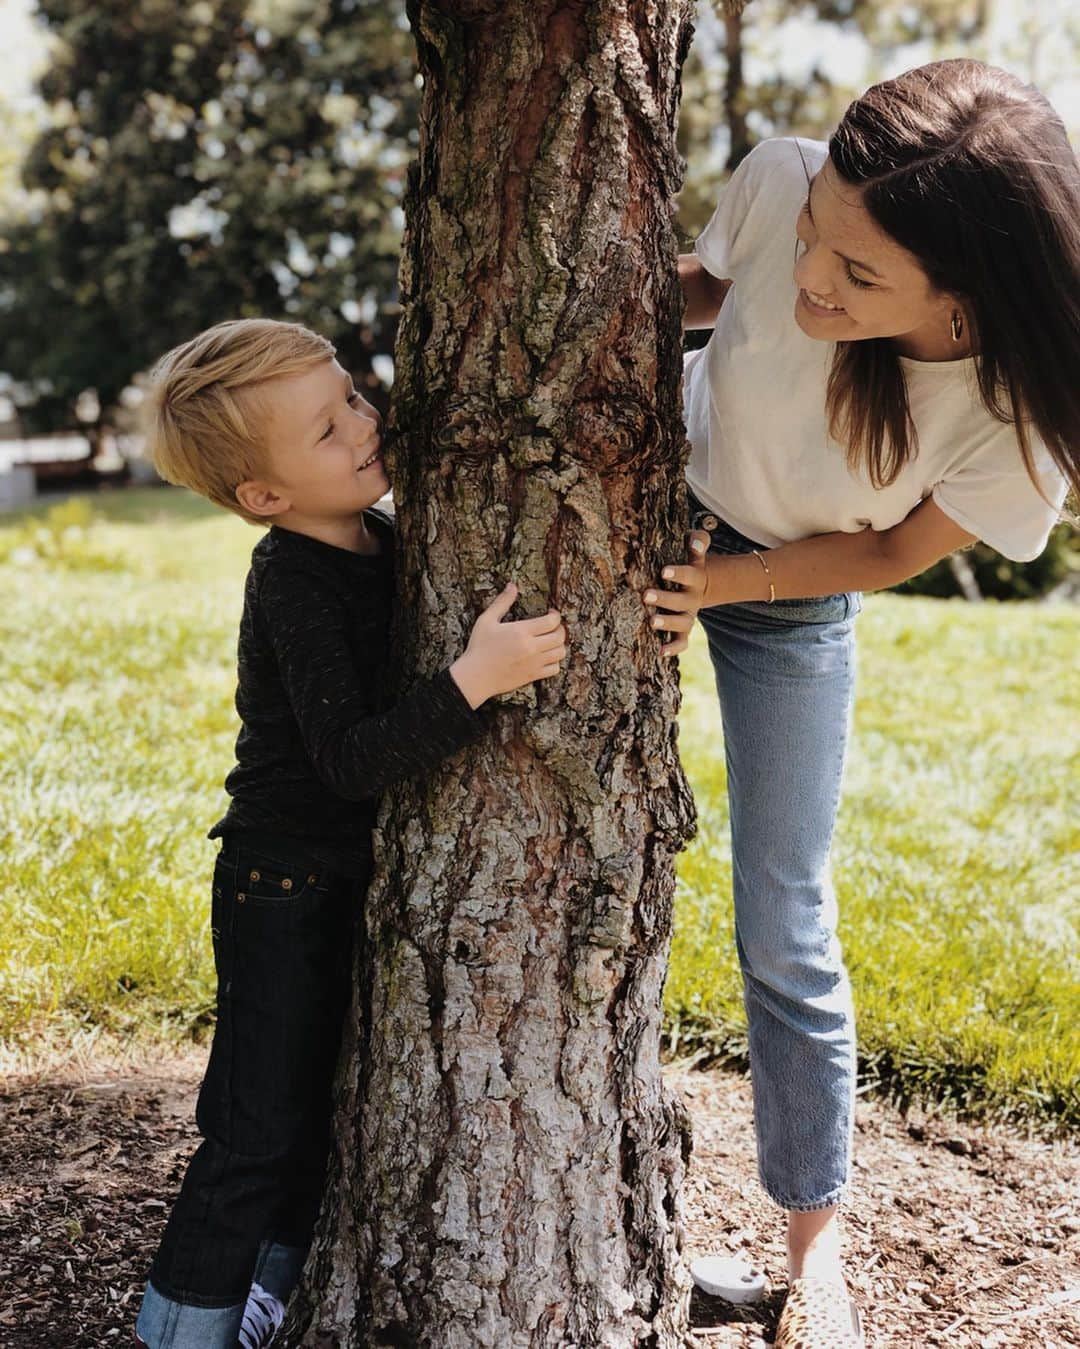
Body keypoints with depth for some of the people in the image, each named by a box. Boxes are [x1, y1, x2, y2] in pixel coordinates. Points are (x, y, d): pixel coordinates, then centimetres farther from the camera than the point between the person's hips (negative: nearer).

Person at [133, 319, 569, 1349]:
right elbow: (353, 759, -32)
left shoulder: (382, 540, 1)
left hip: (354, 879, 8)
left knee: (318, 1119, 19)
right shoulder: (293, 587, -24)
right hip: (282, 888, -8)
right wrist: (474, 679, -41)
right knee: (259, 1136, 0)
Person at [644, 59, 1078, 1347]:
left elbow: (894, 552, -15)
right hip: (657, 502, 3)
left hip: (793, 611, -2)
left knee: (785, 933, 3)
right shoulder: (780, 184, -31)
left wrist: (723, 584, -25)